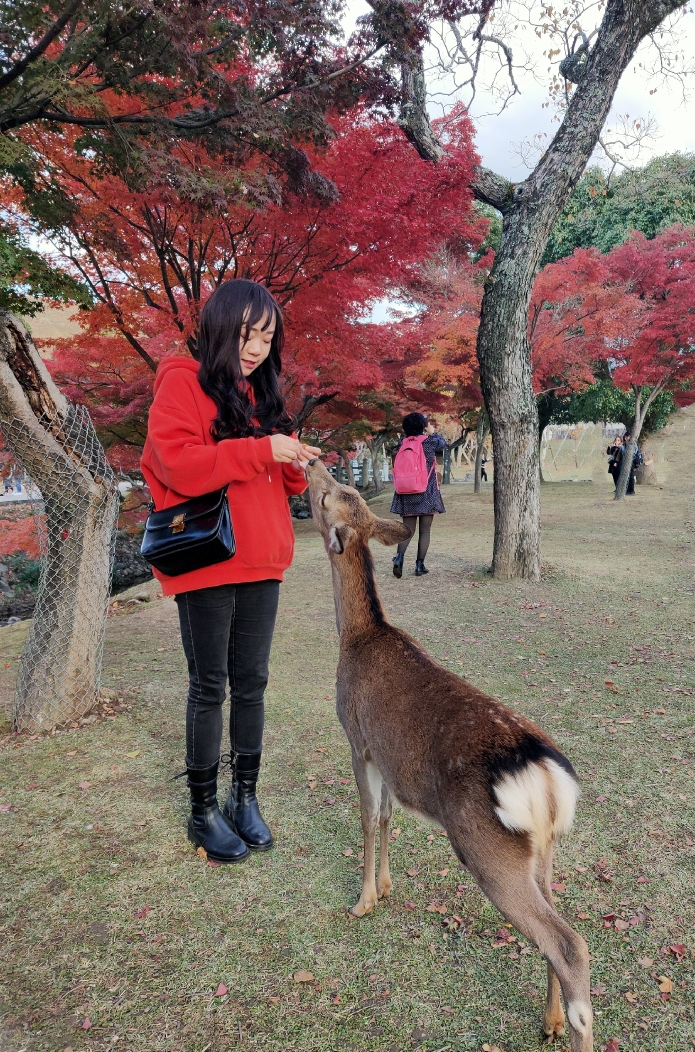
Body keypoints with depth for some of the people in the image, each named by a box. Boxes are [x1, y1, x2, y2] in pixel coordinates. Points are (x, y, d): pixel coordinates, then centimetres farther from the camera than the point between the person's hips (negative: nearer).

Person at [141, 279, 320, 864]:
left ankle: (245, 799, 25)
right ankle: (204, 810, 19)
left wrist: (295, 463, -3)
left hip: (261, 563, 6)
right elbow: (174, 463, -18)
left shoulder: (263, 393, 16)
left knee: (251, 684, 11)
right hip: (206, 564, -6)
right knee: (210, 687, 4)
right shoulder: (182, 383, -4)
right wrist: (260, 450, -22)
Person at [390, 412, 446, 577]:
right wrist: (433, 432, 31)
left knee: (408, 529, 9)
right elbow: (443, 443, 13)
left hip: (407, 494, 3)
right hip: (427, 494, -3)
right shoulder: (429, 441, -7)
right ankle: (420, 565, 6)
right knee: (424, 531, 6)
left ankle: (399, 556, -15)